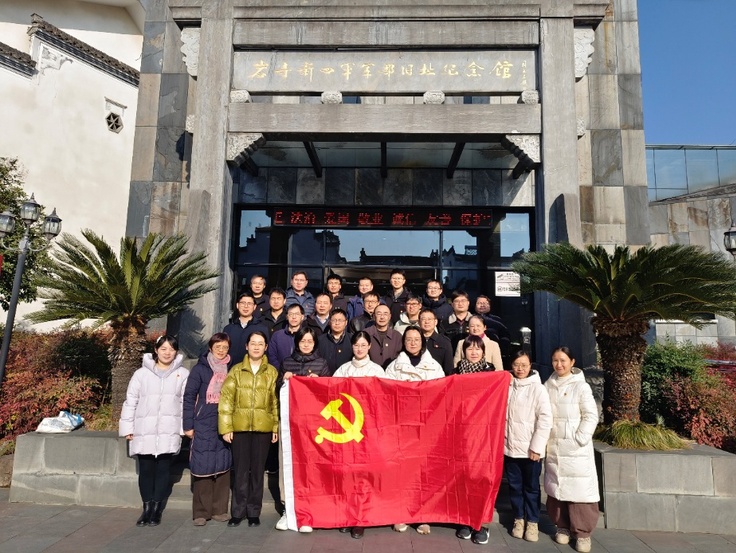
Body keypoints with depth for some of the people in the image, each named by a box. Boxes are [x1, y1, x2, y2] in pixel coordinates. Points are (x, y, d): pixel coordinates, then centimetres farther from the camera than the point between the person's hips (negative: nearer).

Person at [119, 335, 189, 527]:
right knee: (146, 469, 7)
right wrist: (127, 427, 4)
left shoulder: (183, 374, 3)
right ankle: (147, 508, 22)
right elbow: (130, 401, 7)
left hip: (169, 432, -1)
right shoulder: (142, 373, 5)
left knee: (164, 469, 4)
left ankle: (156, 509, 17)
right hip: (144, 431, 1)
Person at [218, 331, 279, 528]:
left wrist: (277, 427, -3)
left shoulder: (272, 372, 6)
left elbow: (276, 402, 3)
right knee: (240, 470, 6)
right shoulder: (236, 370, 5)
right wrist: (226, 427, -7)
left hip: (263, 428, 0)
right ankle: (237, 512, 20)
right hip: (240, 427, 0)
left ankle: (254, 512, 21)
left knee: (258, 470, 8)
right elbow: (226, 399, 0)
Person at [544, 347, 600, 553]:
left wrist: (578, 439, -13)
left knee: (579, 489, -1)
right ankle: (563, 526, 26)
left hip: (576, 448, -4)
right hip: (553, 447, 4)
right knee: (556, 488, 10)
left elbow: (591, 416, -8)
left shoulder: (581, 386, -6)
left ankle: (582, 532, 13)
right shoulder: (547, 386, 5)